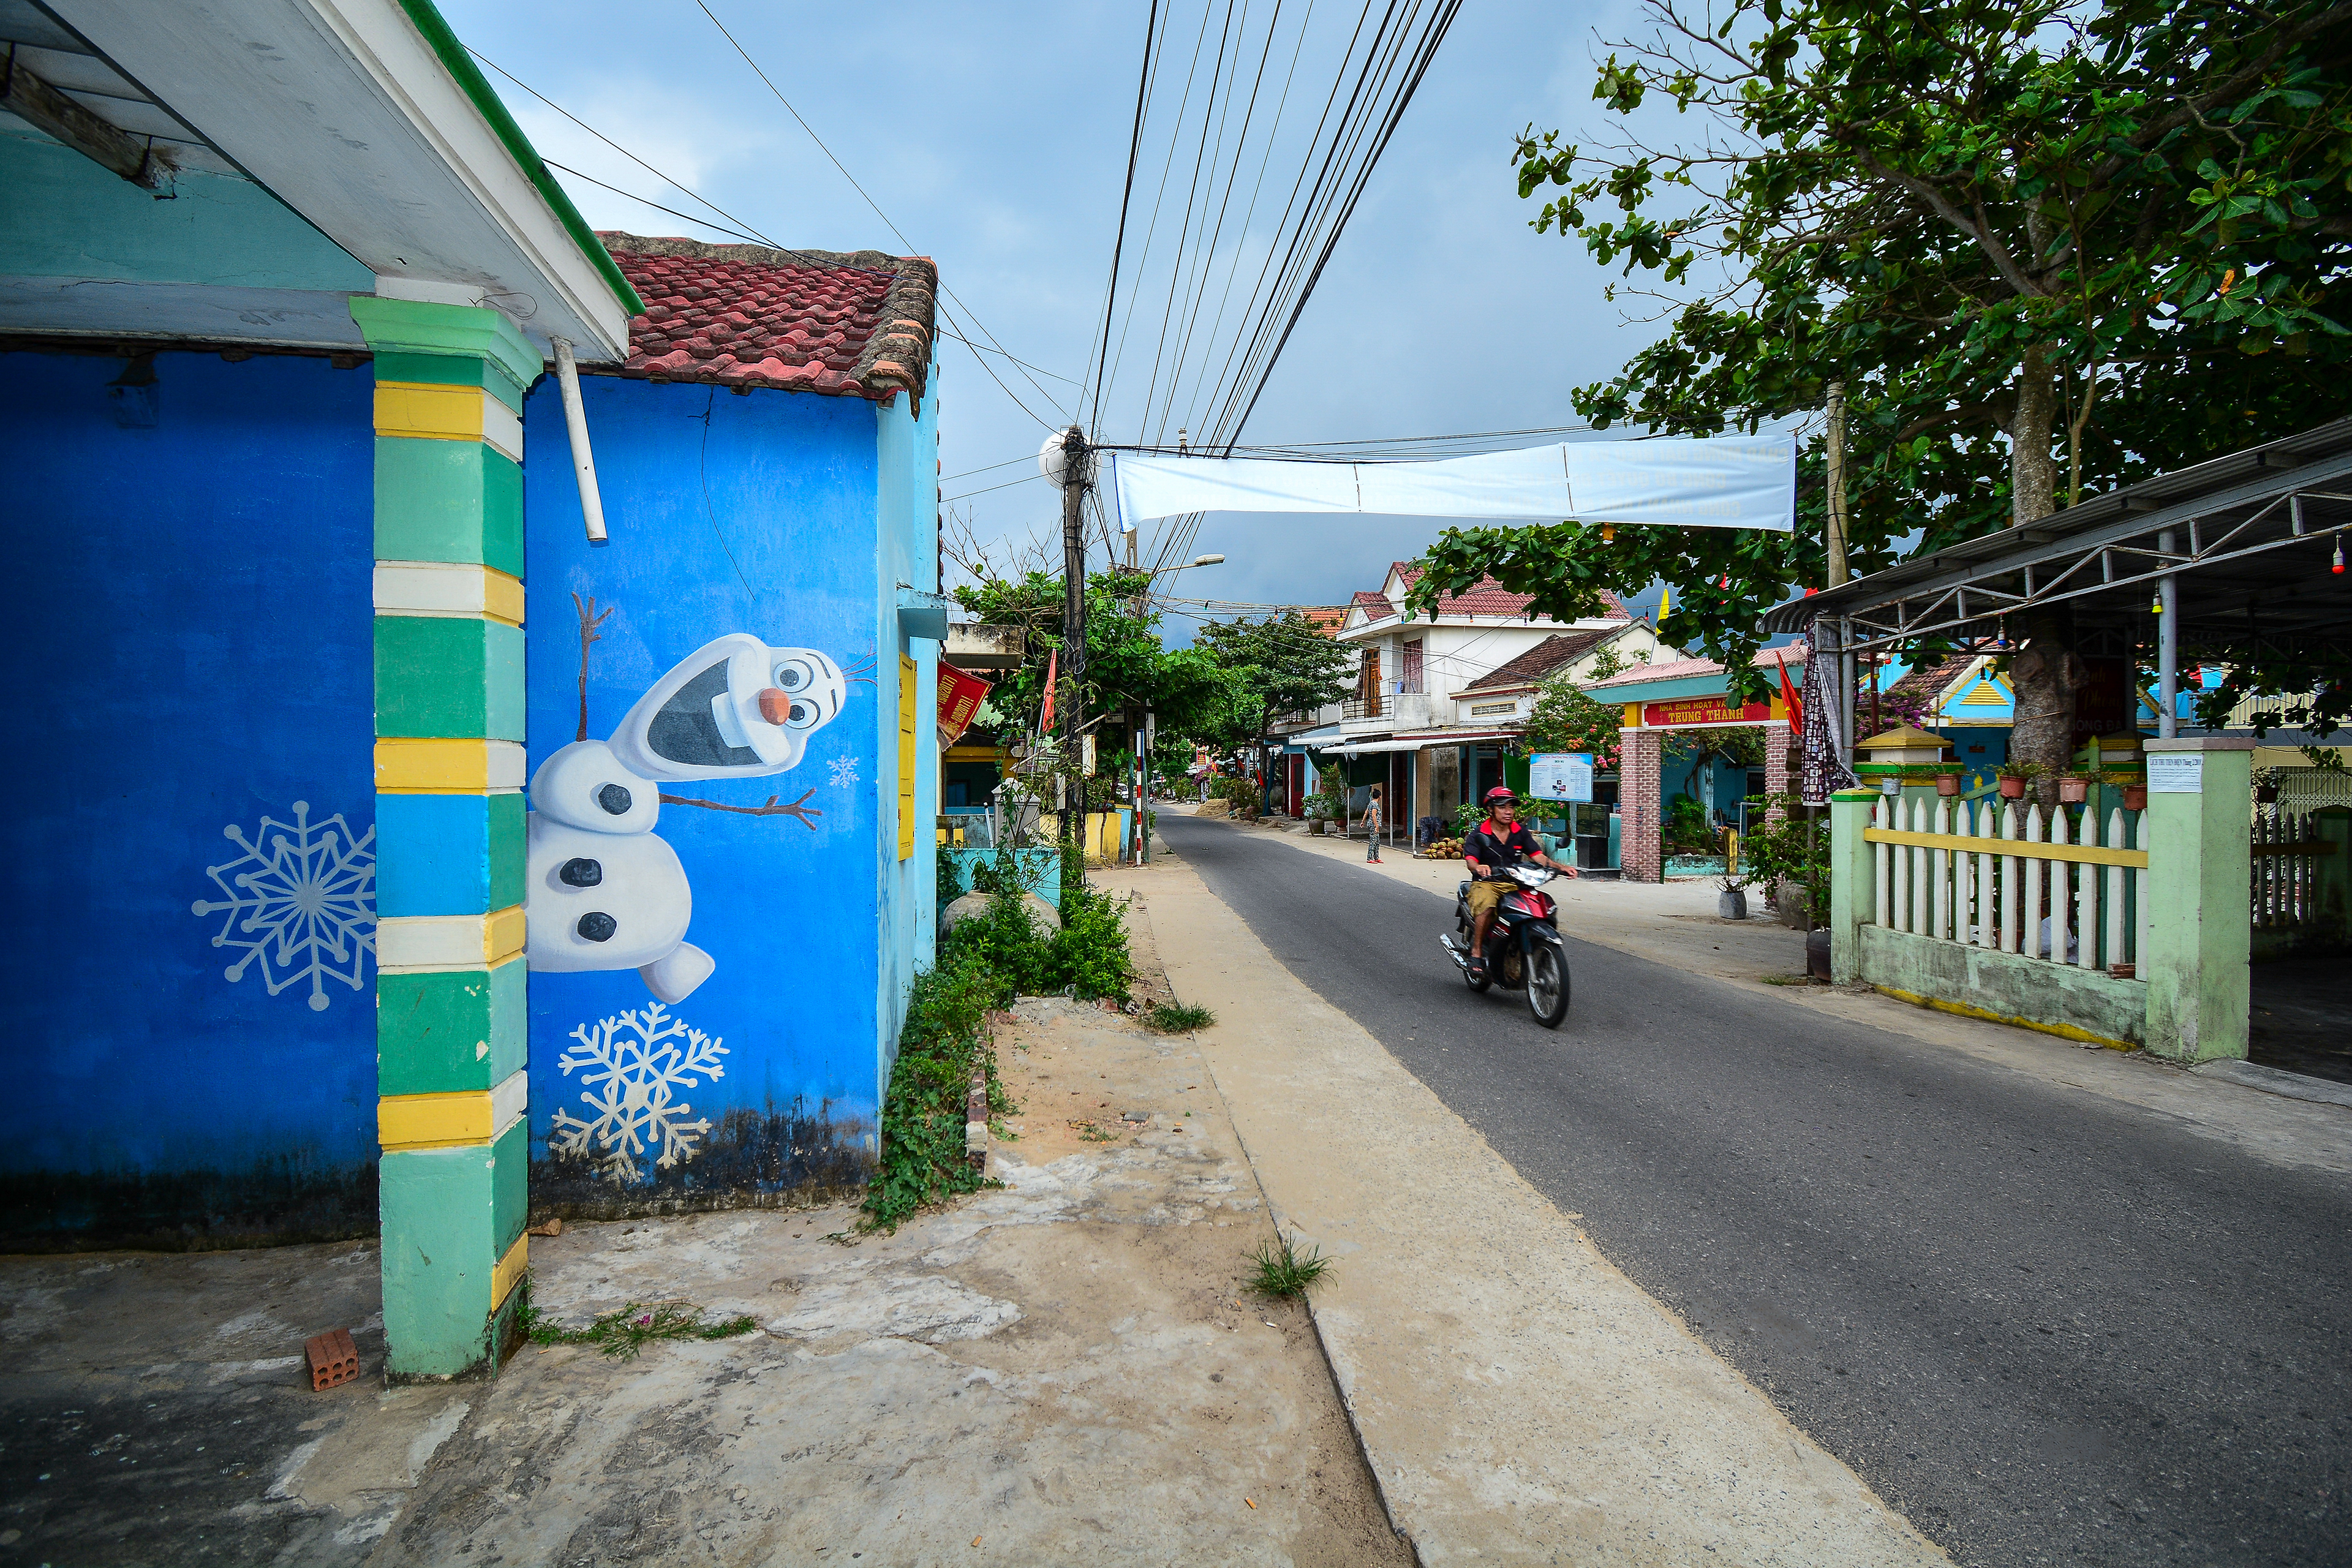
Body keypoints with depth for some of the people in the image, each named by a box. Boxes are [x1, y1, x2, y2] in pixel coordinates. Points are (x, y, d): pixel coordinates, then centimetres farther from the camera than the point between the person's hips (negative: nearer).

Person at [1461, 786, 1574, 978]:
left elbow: (1538, 856, 3)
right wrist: (1478, 868, -41)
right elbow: (1470, 859, -16)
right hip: (1486, 883, -4)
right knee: (1486, 906, -37)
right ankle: (1476, 952, -23)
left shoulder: (1520, 832, 12)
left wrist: (1560, 867, -15)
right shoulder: (1479, 834, -1)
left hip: (1514, 884, 4)